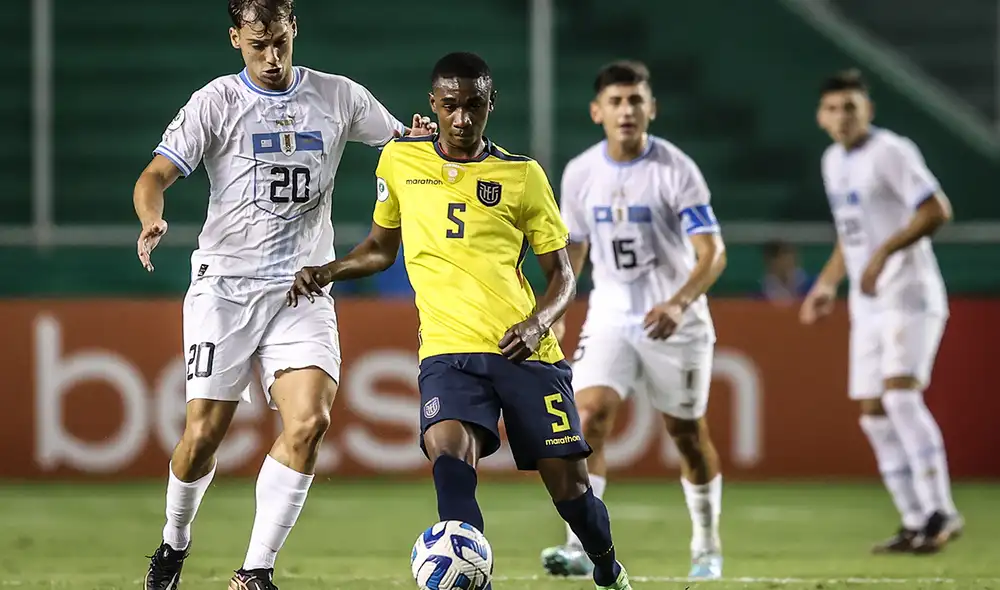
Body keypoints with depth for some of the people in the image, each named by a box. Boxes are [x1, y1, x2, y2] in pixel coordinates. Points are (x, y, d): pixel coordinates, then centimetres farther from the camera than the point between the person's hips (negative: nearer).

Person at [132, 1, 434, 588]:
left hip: (304, 289, 2)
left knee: (309, 420, -18)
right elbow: (157, 174, -7)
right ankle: (175, 541, 25)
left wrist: (427, 136, -7)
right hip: (225, 284, -2)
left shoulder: (339, 97, 7)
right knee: (204, 432, -5)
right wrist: (152, 221, -30)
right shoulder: (216, 102, -1)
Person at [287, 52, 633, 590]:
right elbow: (380, 249, 25)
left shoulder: (522, 175, 6)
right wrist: (325, 273, 7)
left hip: (525, 351, 0)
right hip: (449, 350, 0)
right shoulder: (398, 161, 10)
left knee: (569, 485, 0)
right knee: (448, 457, -29)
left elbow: (561, 273, 9)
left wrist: (538, 322, -10)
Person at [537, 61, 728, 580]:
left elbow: (712, 253, -19)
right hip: (610, 315, 2)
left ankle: (707, 547, 28)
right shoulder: (580, 173, -2)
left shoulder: (676, 171, -14)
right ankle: (581, 545, -20)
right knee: (588, 416, -18)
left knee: (687, 434, 9)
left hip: (674, 319, -2)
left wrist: (678, 304, -35)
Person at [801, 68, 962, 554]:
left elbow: (936, 210, -20)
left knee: (900, 391, -22)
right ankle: (915, 522, 9)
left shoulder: (890, 152, -11)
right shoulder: (834, 162, 15)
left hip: (909, 296, -9)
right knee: (873, 411, 4)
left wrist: (885, 252, -26)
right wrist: (828, 284, 21)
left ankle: (939, 510, -21)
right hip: (867, 304, 9)